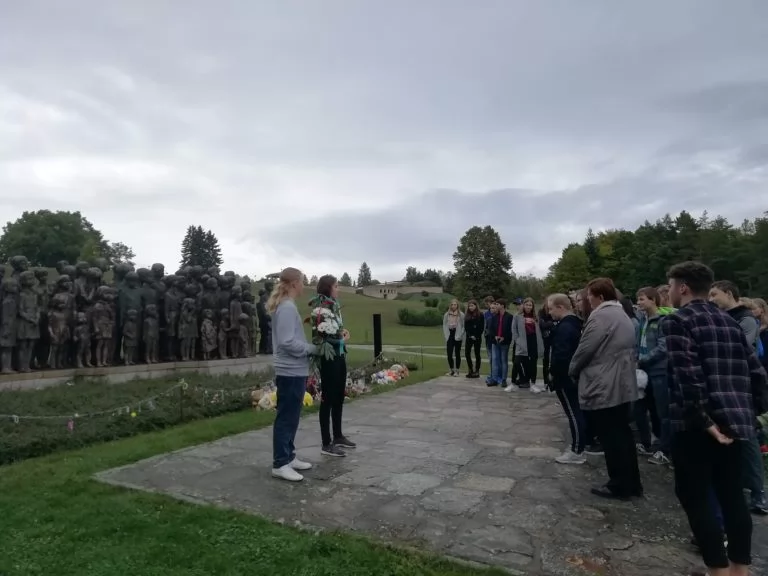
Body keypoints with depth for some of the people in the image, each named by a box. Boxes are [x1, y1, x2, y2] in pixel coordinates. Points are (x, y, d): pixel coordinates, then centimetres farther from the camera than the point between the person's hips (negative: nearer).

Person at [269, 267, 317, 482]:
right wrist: (312, 348, -13)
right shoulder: (287, 307, -18)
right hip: (291, 372, -10)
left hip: (293, 371, 10)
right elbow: (287, 342, -23)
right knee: (286, 417, -2)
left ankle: (288, 457, 27)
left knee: (291, 417, 16)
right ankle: (280, 464, 8)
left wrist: (308, 348, 8)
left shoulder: (285, 306, 12)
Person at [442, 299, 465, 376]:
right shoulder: (446, 314, 6)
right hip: (450, 336, 3)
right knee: (449, 353, 0)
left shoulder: (461, 315, -3)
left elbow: (463, 326, -5)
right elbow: (444, 325, 7)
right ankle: (452, 370, 15)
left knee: (457, 353, 5)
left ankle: (457, 370, 13)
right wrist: (446, 335, -2)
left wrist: (460, 335, -11)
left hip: (457, 336, -3)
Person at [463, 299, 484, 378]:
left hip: (477, 338, -4)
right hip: (469, 337, 4)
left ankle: (477, 371, 11)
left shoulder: (480, 315, -4)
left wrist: (476, 336, -11)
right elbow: (466, 327, 6)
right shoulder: (467, 315, 8)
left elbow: (482, 327, -5)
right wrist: (470, 335, -6)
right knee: (467, 353, 0)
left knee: (477, 354, 4)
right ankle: (471, 370, 13)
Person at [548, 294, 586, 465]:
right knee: (576, 412, 15)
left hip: (565, 377, -10)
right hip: (573, 375, 10)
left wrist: (553, 372, -13)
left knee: (573, 414, -3)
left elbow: (560, 356, -27)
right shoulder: (573, 324, 12)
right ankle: (577, 446, 25)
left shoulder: (564, 328, -21)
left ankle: (577, 452, 5)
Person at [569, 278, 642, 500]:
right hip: (623, 385, 10)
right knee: (622, 434, 16)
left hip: (604, 387, -10)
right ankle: (632, 483, 24)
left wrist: (573, 371, 2)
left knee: (611, 438, 1)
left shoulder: (600, 316, -17)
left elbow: (584, 350, -16)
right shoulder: (622, 315, 15)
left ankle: (619, 486, 11)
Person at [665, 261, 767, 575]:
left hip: (698, 424, -7)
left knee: (694, 495, 3)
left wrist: (704, 420, -15)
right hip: (736, 422, 8)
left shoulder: (677, 320, -9)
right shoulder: (730, 321, 14)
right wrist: (742, 409, 19)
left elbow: (688, 376, -21)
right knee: (732, 494, 16)